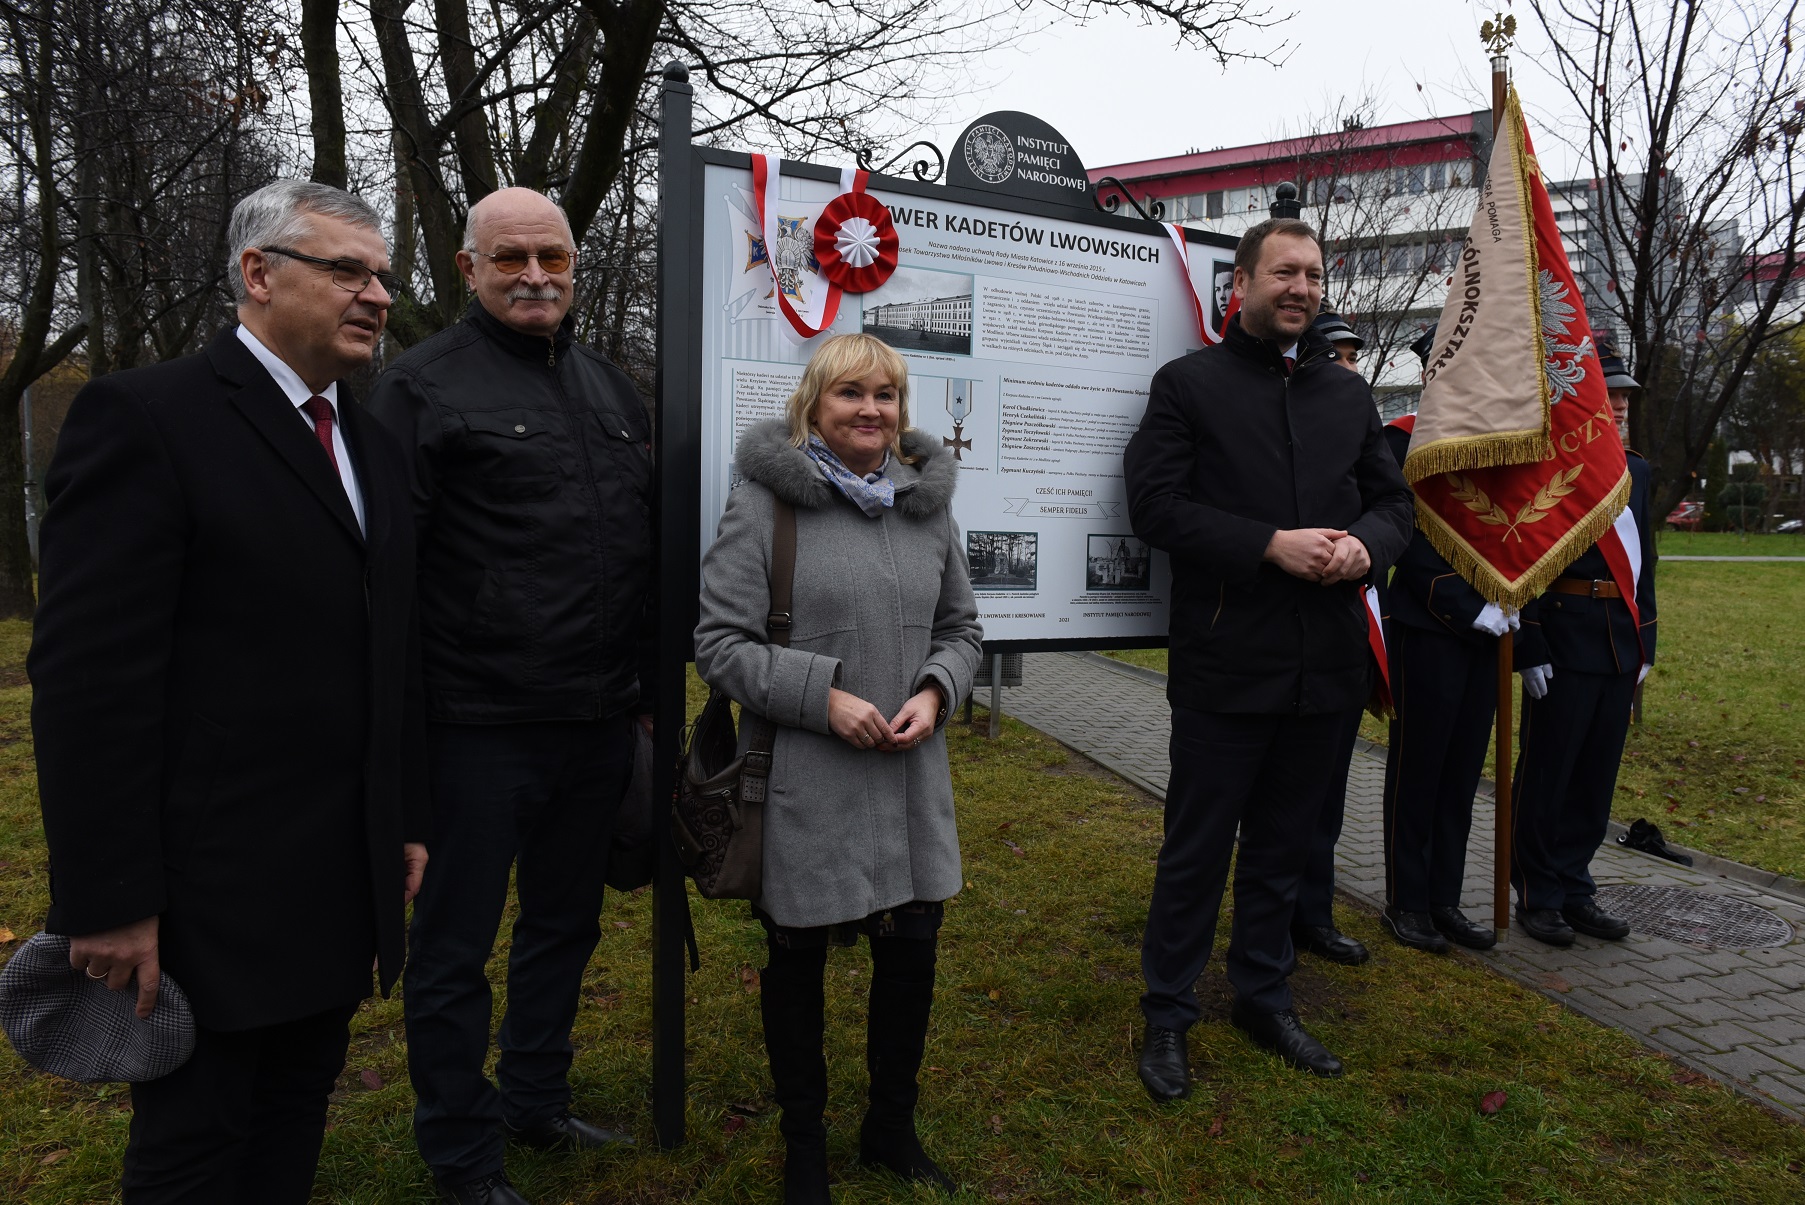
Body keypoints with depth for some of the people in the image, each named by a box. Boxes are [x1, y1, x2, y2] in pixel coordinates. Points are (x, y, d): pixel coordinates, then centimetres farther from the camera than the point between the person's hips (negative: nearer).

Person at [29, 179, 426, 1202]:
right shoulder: (146, 417, -11)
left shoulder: (377, 448, 12)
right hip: (212, 893, -6)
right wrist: (108, 902, -16)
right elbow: (91, 679, -16)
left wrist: (410, 820, 14)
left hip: (345, 886, 7)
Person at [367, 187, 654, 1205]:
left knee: (567, 922, 20)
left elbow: (650, 542, 18)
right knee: (457, 947, 9)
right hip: (481, 727, -6)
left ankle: (537, 1101, 41)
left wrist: (649, 683, 16)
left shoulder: (612, 385, 13)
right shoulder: (427, 385, -6)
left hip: (601, 721, 7)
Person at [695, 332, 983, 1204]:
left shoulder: (928, 503, 8)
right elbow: (720, 642, -8)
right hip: (804, 781, -4)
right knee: (798, 961, 12)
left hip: (910, 776, 4)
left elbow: (962, 629, 15)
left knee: (911, 953, 12)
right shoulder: (764, 501, -7)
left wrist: (935, 694, -4)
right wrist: (822, 697, -17)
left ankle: (891, 1127, 38)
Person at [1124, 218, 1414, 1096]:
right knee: (1196, 850, 4)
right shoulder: (1189, 383, -2)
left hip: (1324, 663, 5)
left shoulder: (1348, 392, 15)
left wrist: (1365, 544, -7)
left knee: (1282, 848, 18)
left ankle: (1264, 999, 35)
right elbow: (1156, 503, -11)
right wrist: (1273, 545, -19)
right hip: (1225, 666, -5)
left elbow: (1393, 498, 16)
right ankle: (1166, 1017, 21)